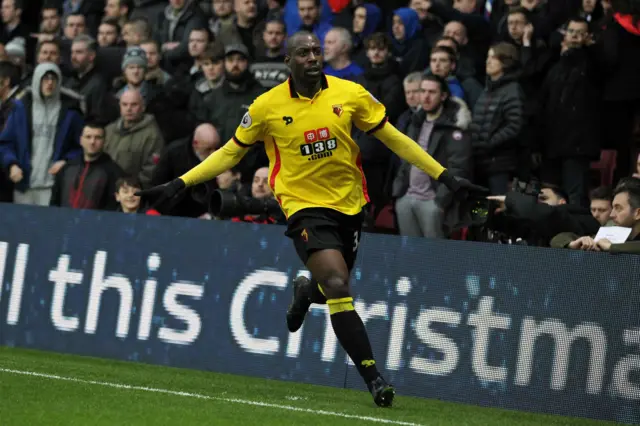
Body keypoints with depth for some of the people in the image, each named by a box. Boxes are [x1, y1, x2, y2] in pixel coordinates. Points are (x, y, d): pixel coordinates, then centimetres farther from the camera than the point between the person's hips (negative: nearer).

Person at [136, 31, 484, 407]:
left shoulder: (351, 94, -4)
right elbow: (231, 153, 6)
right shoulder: (268, 106, -6)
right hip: (305, 205, -3)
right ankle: (374, 379, -17)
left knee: (333, 287, 14)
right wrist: (179, 184, 0)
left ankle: (306, 292, 54)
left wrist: (445, 177, 1)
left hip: (350, 205, 3)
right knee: (338, 287, -20)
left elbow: (393, 138, 4)